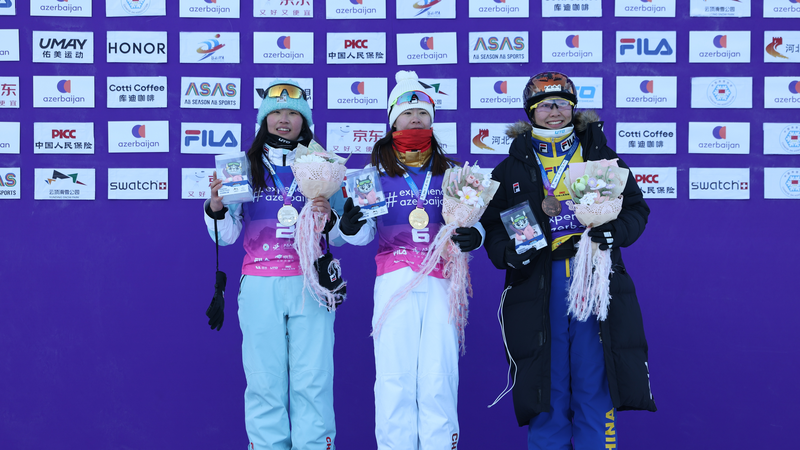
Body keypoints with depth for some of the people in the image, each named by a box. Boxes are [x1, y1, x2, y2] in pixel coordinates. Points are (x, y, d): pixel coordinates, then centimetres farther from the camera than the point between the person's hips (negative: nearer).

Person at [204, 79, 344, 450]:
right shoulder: (246, 167, 9)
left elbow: (339, 237, 11)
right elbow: (226, 236, 5)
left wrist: (328, 219, -11)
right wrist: (216, 205, -14)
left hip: (310, 283, 0)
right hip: (260, 285, 0)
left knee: (312, 378, -4)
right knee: (264, 379, -1)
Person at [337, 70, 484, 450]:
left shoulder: (450, 171, 17)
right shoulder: (376, 169, 13)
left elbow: (470, 220, 16)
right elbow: (364, 234, 9)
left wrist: (474, 235, -8)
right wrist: (348, 226, -13)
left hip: (441, 280, 1)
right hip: (394, 278, -1)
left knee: (438, 374, -4)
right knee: (394, 374, -4)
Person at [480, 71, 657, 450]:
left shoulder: (601, 156, 11)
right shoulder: (512, 168, 11)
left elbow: (635, 208, 10)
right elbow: (492, 224, 9)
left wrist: (615, 231, -10)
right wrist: (509, 252, -11)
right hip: (538, 285, 0)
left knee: (594, 384, 2)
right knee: (548, 387, 3)